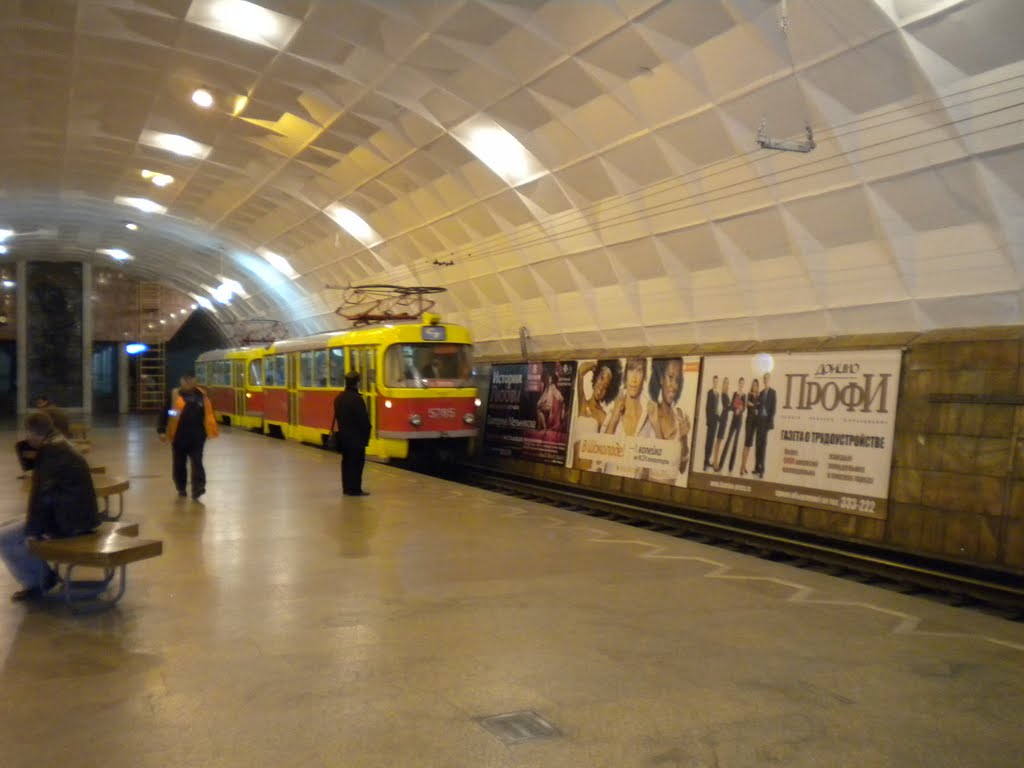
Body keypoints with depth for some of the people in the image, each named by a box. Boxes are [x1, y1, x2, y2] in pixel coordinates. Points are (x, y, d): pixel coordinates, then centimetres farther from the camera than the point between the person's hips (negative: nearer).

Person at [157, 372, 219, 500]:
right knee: (179, 463, 12)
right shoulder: (175, 395, -2)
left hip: (197, 435, 1)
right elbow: (165, 413, -4)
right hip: (179, 435, -1)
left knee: (197, 462, -6)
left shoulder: (201, 394, 7)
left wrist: (212, 430, 14)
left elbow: (208, 412, 14)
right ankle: (181, 488, 28)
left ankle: (197, 489, -12)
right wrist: (162, 431, -11)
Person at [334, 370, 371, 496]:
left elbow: (337, 416, 14)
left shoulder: (339, 398, 8)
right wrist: (366, 433, -7)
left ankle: (346, 488, 17)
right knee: (356, 463, -3)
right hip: (356, 436, -8)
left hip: (343, 435, 8)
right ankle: (354, 489, -1)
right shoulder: (356, 399, -19)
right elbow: (363, 419, -18)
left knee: (346, 462, 13)